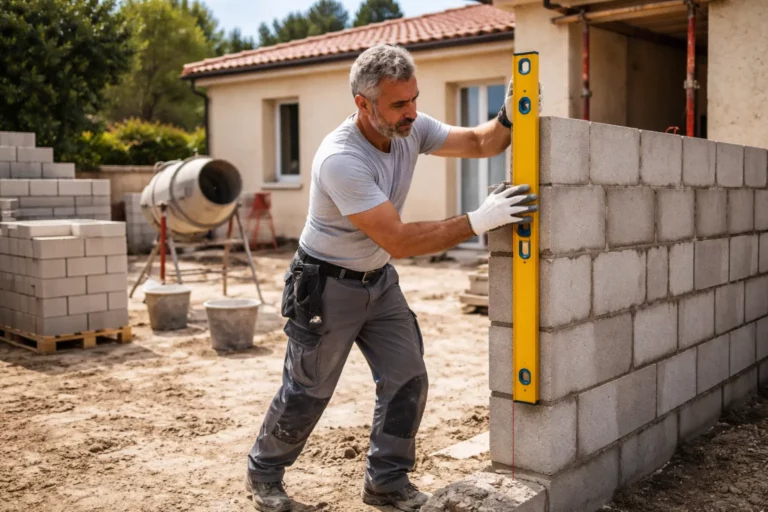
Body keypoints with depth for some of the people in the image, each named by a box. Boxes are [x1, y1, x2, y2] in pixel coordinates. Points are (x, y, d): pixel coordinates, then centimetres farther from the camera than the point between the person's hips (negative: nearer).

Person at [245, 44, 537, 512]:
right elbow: (399, 241, -34)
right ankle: (264, 473, 31)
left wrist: (508, 118, -23)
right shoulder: (340, 159, -32)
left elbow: (479, 143, 0)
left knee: (408, 378, 5)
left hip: (379, 281, 7)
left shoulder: (411, 129, -9)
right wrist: (478, 222, -36)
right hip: (327, 286, -7)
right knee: (308, 391, 7)